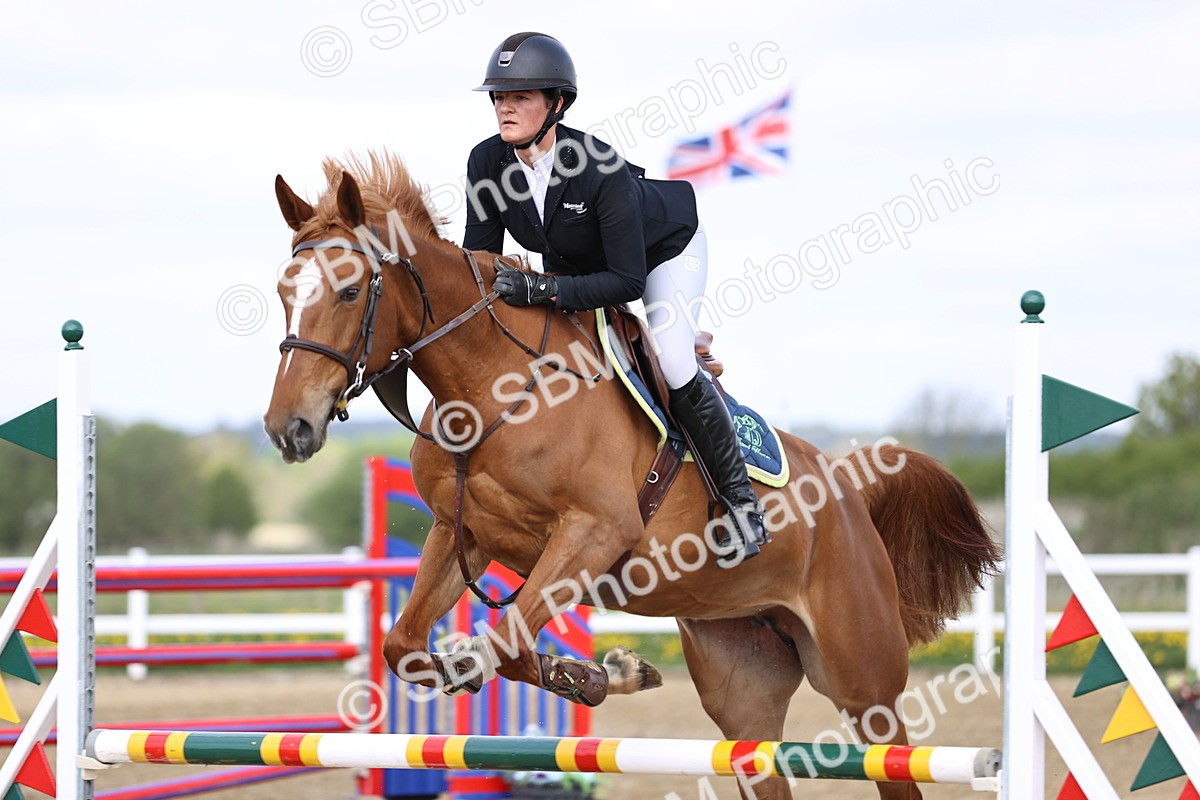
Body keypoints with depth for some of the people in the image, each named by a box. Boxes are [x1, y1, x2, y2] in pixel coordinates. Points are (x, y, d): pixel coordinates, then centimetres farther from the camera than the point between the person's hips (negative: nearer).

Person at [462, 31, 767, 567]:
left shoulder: (601, 170, -41)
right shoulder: (486, 163, -25)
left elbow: (627, 281, -38)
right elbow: (479, 257, -12)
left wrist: (543, 290, -48)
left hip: (664, 248, -7)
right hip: (572, 261, 7)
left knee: (673, 366, -21)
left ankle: (739, 496, -4)